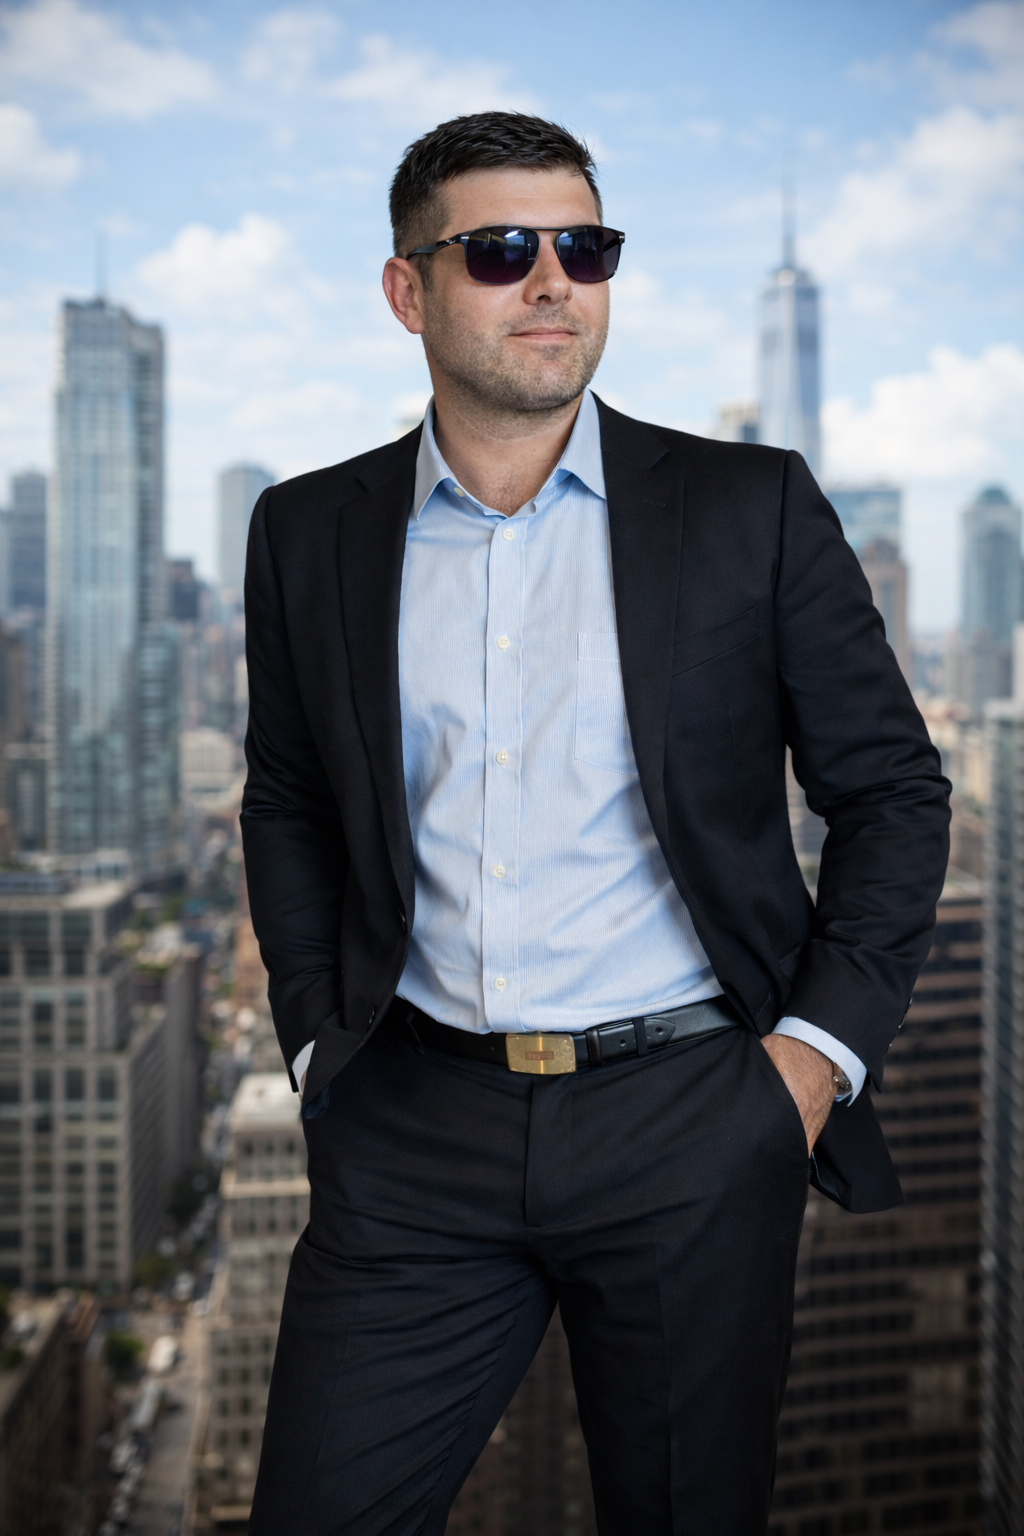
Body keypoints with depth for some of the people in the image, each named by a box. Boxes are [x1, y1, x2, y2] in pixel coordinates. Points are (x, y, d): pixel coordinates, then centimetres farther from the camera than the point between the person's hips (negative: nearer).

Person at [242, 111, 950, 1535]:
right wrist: (318, 1042, 6)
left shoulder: (752, 507, -1)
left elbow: (894, 790, 3)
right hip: (414, 1133, 2)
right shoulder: (310, 532, 5)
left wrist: (818, 1050, -5)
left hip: (695, 1124, -1)